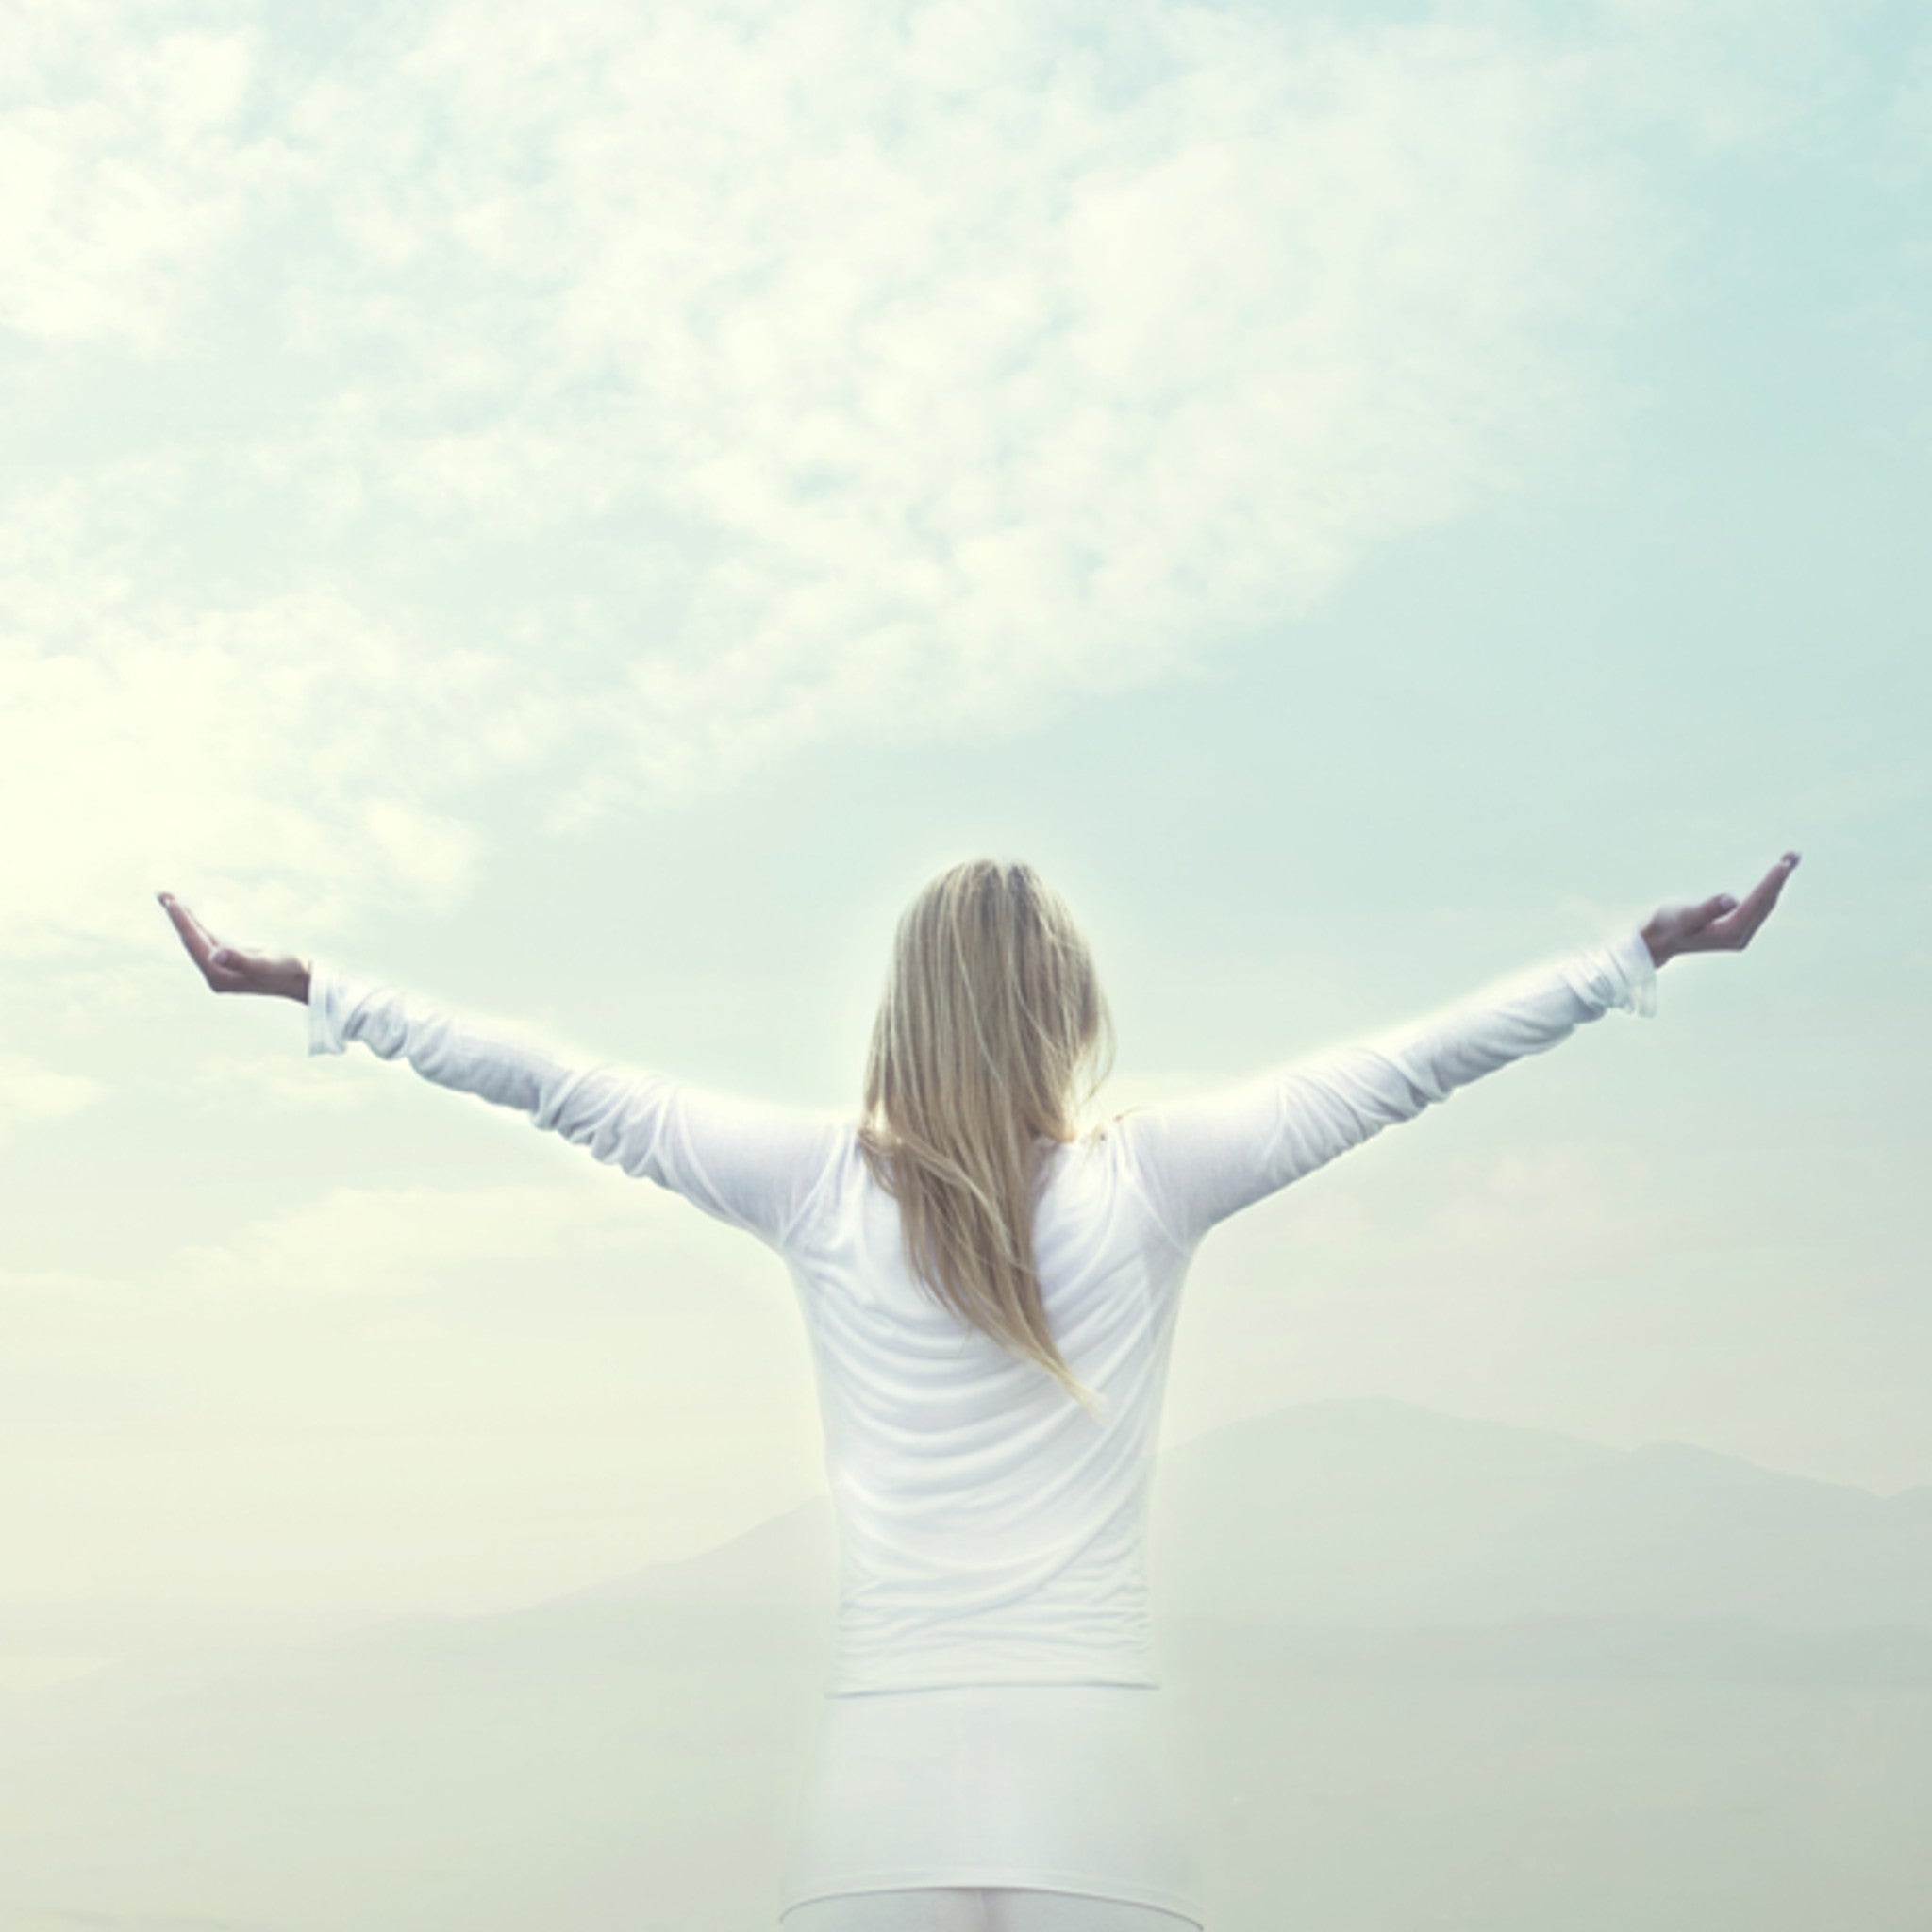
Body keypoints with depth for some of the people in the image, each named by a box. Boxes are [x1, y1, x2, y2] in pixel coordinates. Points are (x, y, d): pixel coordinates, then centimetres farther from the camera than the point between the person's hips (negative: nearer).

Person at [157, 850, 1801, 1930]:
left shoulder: (823, 1184, 2)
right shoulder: (1152, 1184, 2)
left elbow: (563, 1088, 9)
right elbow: (1401, 1070, 9)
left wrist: (302, 990, 19)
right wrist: (1646, 955, 18)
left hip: (885, 1773, 0)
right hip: (1103, 1769, 0)